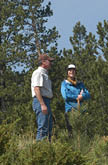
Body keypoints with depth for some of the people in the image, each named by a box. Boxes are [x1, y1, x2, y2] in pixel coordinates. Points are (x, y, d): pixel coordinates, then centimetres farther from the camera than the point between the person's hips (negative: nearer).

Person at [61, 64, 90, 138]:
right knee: (71, 131, -11)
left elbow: (88, 95, 10)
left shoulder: (80, 84, 20)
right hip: (70, 109, -3)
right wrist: (77, 97, -4)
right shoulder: (64, 83, 9)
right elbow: (65, 96, -7)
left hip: (80, 109, 3)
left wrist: (82, 96, -9)